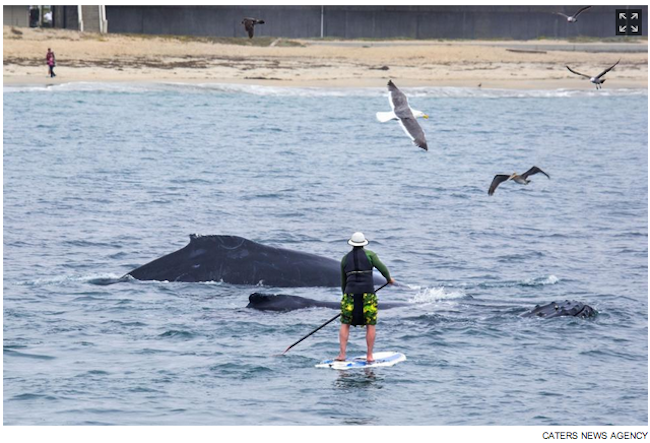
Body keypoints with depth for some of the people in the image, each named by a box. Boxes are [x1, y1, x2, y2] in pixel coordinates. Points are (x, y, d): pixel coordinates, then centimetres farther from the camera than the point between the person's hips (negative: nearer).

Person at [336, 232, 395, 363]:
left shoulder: (345, 258, 13)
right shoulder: (369, 254, 3)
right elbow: (381, 267, -7)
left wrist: (345, 295, 30)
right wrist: (389, 278, 13)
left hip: (351, 293, 2)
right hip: (368, 293, -2)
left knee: (345, 324, 9)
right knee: (370, 325, 6)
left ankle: (342, 354, 0)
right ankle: (369, 356, 5)